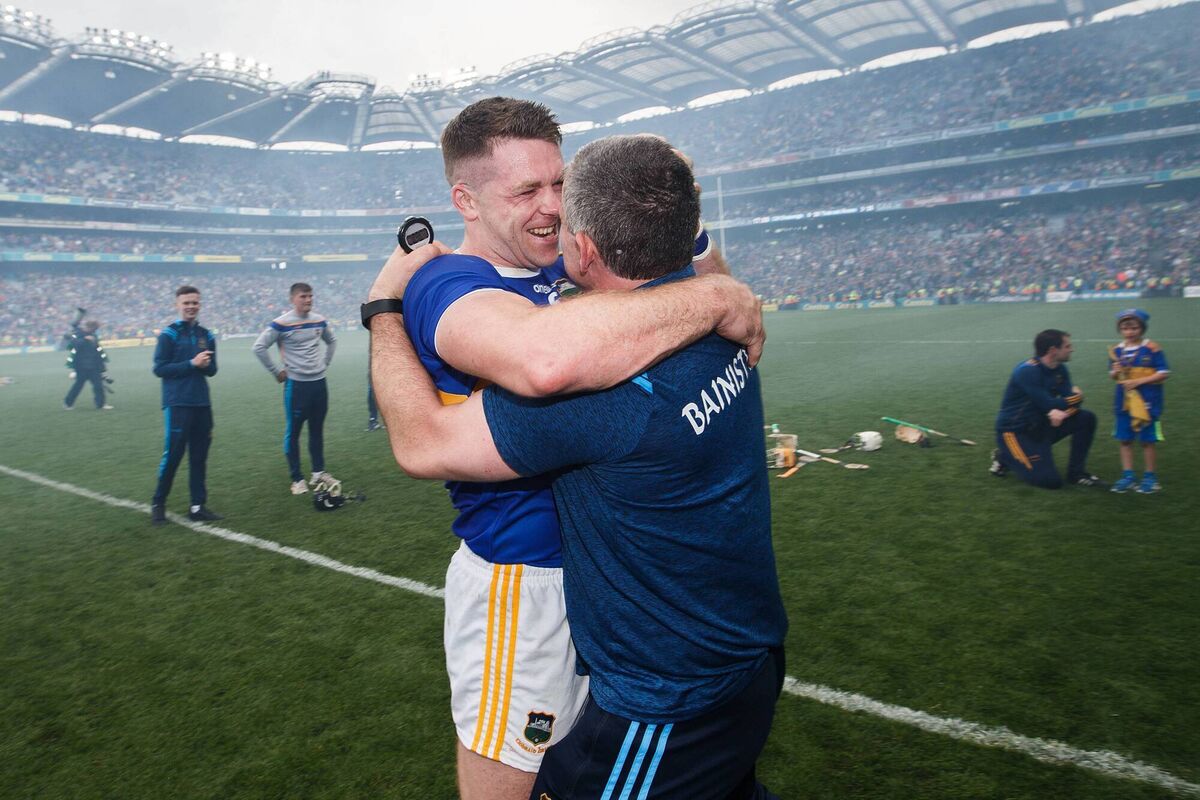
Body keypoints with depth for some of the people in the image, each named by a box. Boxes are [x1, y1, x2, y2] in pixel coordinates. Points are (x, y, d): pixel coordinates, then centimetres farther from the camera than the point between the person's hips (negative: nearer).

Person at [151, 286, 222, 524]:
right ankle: (158, 504, 16)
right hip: (177, 404, -5)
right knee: (172, 454, -1)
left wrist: (205, 364, -11)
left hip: (202, 404, 5)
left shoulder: (206, 335, 10)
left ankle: (197, 507, 14)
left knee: (199, 457, 7)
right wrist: (191, 364, -17)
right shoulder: (168, 334, -4)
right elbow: (159, 368, -10)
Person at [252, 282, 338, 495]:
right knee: (293, 431, 2)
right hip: (296, 384, -5)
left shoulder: (319, 320, 5)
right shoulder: (282, 323, -12)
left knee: (317, 429, 14)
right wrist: (276, 372, -9)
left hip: (319, 382, 5)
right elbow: (259, 347, -12)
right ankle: (297, 479, 10)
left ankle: (319, 471, 25)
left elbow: (332, 342, 23)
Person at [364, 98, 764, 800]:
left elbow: (700, 282, 19)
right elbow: (545, 357, -45)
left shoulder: (566, 269, 4)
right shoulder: (448, 285, -20)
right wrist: (714, 299, -34)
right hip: (521, 587, -8)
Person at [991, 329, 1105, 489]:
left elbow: (1070, 401, -4)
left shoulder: (1059, 369, 3)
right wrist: (1075, 397, -6)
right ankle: (1004, 458, 7)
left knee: (1086, 418, -6)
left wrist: (1064, 412, -27)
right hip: (1015, 432, -8)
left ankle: (1076, 472, 6)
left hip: (1041, 426, 8)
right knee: (1050, 480, -16)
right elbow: (1049, 405, -23)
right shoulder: (1027, 372, -22)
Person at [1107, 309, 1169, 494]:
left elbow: (1163, 373, -10)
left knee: (1148, 440, 3)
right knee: (1125, 439, 9)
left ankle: (1150, 477, 15)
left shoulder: (1152, 348, -10)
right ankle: (1128, 476, 19)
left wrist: (1138, 381, -18)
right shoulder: (1116, 350, 4)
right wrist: (1115, 372, -9)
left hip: (1147, 402, -4)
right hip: (1124, 401, 5)